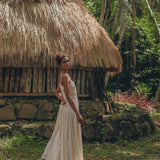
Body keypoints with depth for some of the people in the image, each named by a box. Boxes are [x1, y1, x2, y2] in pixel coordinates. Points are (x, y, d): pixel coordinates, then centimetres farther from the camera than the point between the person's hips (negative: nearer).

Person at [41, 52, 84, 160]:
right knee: (69, 137, -1)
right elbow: (68, 96, -23)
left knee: (61, 135, 16)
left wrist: (62, 100, 6)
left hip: (65, 107, 10)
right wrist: (78, 114, -24)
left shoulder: (62, 76, 13)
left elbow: (57, 92, 25)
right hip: (69, 108, -10)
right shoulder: (65, 76, -17)